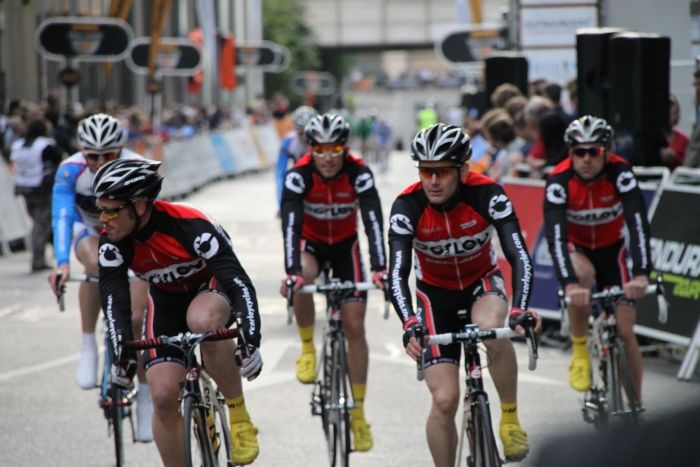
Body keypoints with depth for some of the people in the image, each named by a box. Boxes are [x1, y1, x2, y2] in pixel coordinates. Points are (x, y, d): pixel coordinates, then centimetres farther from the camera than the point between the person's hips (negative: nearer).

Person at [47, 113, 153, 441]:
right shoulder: (70, 170, -28)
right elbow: (62, 216, -36)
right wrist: (62, 263, -51)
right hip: (91, 232, 1)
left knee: (137, 318, -11)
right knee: (96, 264, -36)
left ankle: (145, 394, 5)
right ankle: (88, 347, -23)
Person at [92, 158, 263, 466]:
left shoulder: (190, 225, -33)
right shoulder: (111, 240, -22)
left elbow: (239, 282, -36)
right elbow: (113, 297, -29)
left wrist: (250, 340, -49)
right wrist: (122, 352, -46)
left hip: (213, 286, -4)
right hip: (167, 300, 4)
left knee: (202, 321, -40)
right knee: (163, 396, -11)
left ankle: (239, 415, -21)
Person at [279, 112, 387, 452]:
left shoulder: (359, 173, -26)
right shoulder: (298, 175, -28)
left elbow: (373, 222, -32)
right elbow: (290, 224, -35)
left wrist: (379, 268, -47)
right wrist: (292, 271, -49)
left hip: (345, 245, 1)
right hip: (310, 242, -1)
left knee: (355, 326, -5)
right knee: (302, 281, -37)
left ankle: (358, 413, 3)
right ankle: (307, 348, -11)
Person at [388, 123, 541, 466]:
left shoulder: (487, 195, -25)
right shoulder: (407, 206, -25)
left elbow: (520, 257, -29)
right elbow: (397, 274, -31)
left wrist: (520, 309, -45)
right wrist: (410, 325, -47)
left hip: (482, 283, -1)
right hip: (435, 293, 1)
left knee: (494, 330, -36)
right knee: (444, 400, -10)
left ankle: (510, 419, -16)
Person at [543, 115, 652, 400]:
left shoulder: (620, 172, -27)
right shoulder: (559, 180, -28)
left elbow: (638, 223, -35)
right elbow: (555, 235, -37)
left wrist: (641, 274, -49)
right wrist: (569, 283, -51)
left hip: (612, 249, 1)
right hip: (576, 248, -1)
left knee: (625, 331, -8)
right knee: (582, 274, -37)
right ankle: (580, 353, -19)